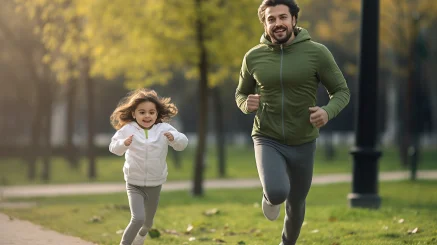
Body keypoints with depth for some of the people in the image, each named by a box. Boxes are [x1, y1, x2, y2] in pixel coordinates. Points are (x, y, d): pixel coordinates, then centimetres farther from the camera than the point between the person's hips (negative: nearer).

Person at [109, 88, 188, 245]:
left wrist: (174, 138, -34)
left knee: (148, 222, 21)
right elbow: (114, 147, -9)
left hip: (155, 185, 3)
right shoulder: (127, 130, -11)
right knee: (138, 219, -22)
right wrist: (124, 144, -30)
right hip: (134, 184, -3)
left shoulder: (164, 129, -9)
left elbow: (183, 143, -12)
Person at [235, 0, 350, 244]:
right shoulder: (253, 57, -4)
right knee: (277, 193, -27)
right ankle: (270, 197, 13)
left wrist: (328, 111, -24)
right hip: (268, 140, -1)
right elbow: (241, 94, 11)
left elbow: (342, 91, -3)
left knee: (296, 204, 16)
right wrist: (247, 104, -13)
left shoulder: (317, 53, -10)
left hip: (303, 143, 1)